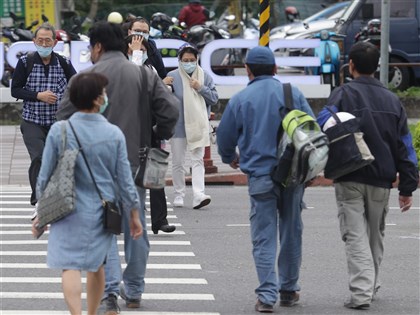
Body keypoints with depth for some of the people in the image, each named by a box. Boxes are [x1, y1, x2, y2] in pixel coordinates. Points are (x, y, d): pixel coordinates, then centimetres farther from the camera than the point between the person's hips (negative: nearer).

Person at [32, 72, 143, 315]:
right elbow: (125, 179, -2)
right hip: (102, 212, 2)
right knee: (97, 265, 18)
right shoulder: (114, 134, -7)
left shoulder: (59, 131, -8)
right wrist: (134, 215, 10)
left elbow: (45, 177, -3)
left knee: (70, 266, -4)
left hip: (69, 211, -2)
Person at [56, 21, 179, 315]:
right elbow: (171, 109, -5)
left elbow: (65, 114, -11)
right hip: (136, 161, 3)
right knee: (135, 225, 15)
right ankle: (134, 290, 23)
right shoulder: (145, 75, 1)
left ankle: (111, 287, -14)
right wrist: (159, 137, 10)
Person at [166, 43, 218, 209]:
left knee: (198, 160, -6)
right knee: (178, 162, 8)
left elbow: (214, 98, 2)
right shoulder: (172, 77, -3)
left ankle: (198, 195, -14)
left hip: (198, 126, 1)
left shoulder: (204, 76, 4)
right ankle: (179, 194, 19)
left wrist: (200, 88, -10)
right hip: (178, 126, -1)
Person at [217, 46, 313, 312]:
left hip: (260, 176, -1)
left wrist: (231, 158, 31)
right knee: (291, 233, 14)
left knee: (264, 238, 1)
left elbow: (225, 136, 9)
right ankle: (289, 289, 22)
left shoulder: (240, 100, -1)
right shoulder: (293, 93, 1)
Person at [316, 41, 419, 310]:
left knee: (356, 235, -3)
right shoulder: (392, 100, 10)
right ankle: (371, 285, 32)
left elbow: (323, 129, -18)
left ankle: (362, 292, -13)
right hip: (381, 181, 4)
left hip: (349, 180, -4)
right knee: (376, 235, 20)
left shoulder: (343, 95, -5)